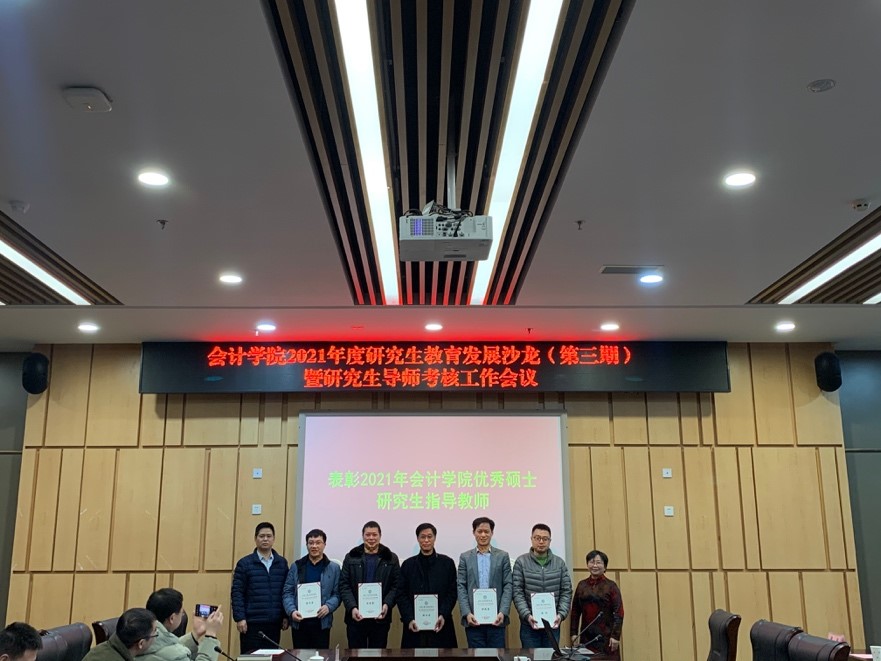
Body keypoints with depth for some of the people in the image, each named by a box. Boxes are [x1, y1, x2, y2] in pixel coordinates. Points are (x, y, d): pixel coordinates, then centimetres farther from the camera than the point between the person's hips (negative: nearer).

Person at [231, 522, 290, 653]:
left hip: (274, 623, 3)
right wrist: (239, 618, -11)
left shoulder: (282, 563, 8)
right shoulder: (244, 563, -1)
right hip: (251, 623, -3)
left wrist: (286, 616, 6)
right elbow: (237, 593, -4)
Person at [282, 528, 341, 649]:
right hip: (299, 622, 1)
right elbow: (287, 592, 5)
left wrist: (328, 606, -16)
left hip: (322, 622, -1)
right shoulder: (296, 566, 8)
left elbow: (337, 594, 3)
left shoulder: (333, 568, 6)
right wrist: (292, 610, -12)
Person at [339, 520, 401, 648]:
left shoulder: (391, 558, 6)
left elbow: (396, 586, 1)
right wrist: (352, 608, -14)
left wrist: (387, 604, -15)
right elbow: (344, 585, 0)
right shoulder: (351, 557, 6)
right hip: (356, 617, 0)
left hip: (380, 617, 0)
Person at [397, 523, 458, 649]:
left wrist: (443, 615, -9)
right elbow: (401, 595, 5)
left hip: (440, 624, 0)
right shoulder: (408, 564, 9)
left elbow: (452, 592, 4)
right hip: (414, 625, 1)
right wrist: (409, 619, -8)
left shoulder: (447, 563, 7)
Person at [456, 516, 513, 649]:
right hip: (473, 619, 0)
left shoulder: (503, 556, 8)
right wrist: (467, 613, -9)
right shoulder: (465, 557, 9)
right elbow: (461, 588, 3)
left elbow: (508, 586, 2)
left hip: (496, 618, 0)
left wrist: (503, 612, -11)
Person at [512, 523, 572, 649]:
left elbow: (566, 592, 4)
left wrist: (561, 614, -10)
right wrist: (527, 615, -18)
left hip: (553, 623, 2)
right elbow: (517, 593, -6)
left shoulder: (560, 563, 6)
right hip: (529, 624, -2)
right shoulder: (521, 562, -1)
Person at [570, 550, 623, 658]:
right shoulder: (582, 585, 8)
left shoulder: (611, 586, -1)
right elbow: (575, 611, 10)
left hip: (606, 636, -3)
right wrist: (573, 633, 5)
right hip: (586, 636, 3)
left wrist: (616, 636, -11)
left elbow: (618, 612, -5)